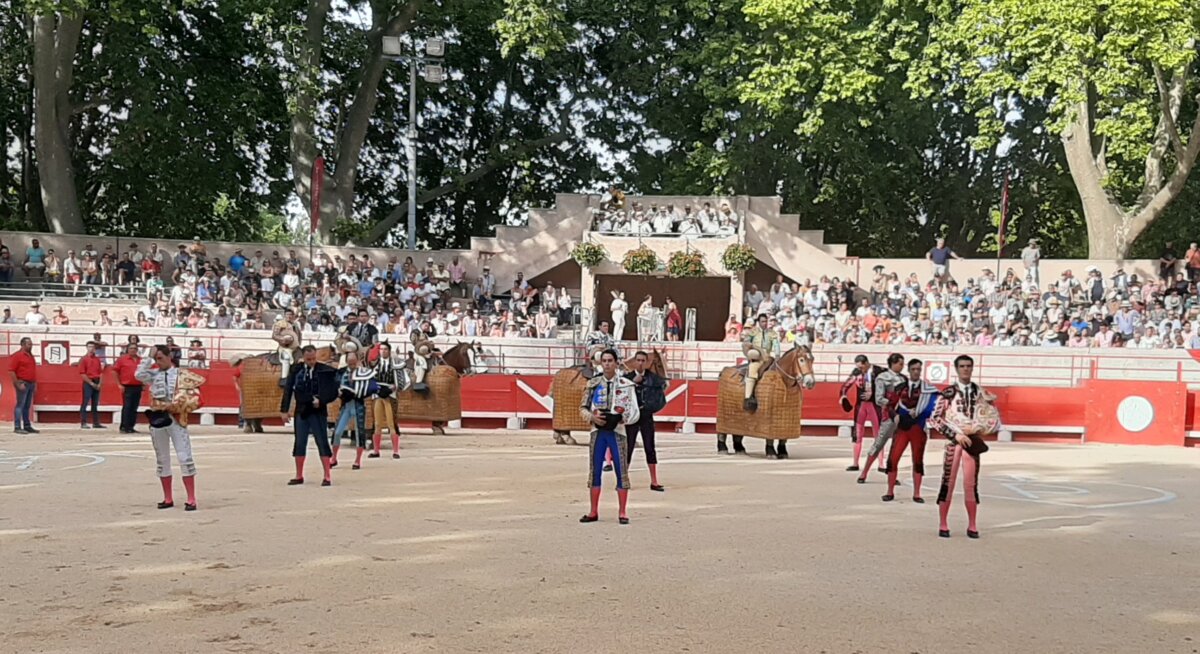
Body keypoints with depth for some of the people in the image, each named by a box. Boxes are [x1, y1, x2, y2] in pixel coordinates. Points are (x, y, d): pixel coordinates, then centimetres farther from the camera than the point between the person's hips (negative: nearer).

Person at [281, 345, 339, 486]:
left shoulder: (325, 371, -6)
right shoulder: (296, 370, 1)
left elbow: (333, 392, -3)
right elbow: (288, 390, 3)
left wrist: (321, 401, -17)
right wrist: (284, 410, 0)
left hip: (318, 412, -3)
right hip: (301, 411, 3)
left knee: (322, 442, -2)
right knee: (300, 443, 9)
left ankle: (327, 476, 3)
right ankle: (299, 476, 19)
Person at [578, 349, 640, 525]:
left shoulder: (626, 385, 0)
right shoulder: (593, 383, 7)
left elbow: (634, 413, 0)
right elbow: (583, 408, 10)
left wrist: (619, 419, -15)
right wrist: (592, 417, -9)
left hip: (616, 431, -2)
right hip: (597, 431, 3)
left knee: (621, 471, -3)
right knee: (594, 470, 5)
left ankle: (622, 513, 5)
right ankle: (594, 512, 14)